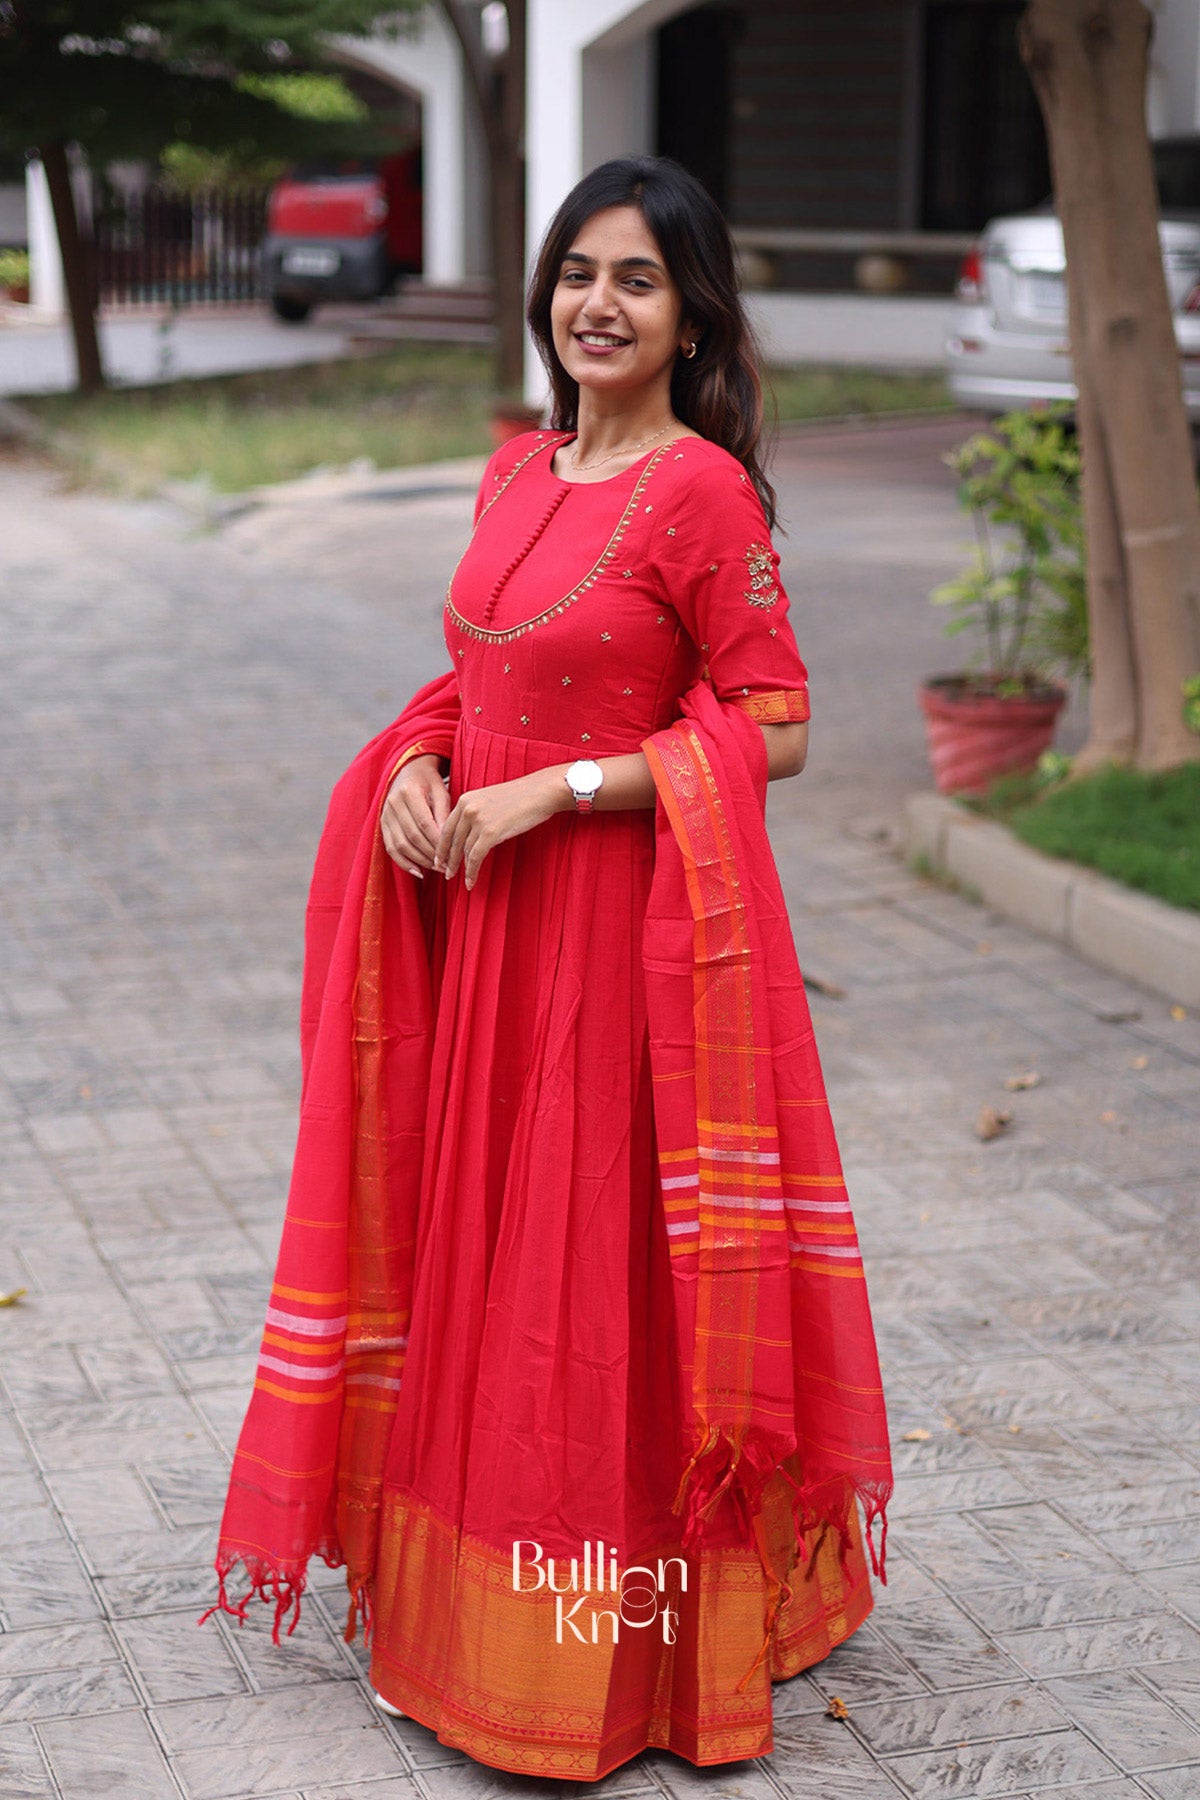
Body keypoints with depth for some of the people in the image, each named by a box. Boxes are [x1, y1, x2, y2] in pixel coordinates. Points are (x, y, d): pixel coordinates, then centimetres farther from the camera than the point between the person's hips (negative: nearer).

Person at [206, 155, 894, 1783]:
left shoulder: (701, 488, -12)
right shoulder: (517, 473, 10)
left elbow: (776, 734, -14)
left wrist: (555, 793, -17)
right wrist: (414, 762, -1)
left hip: (620, 927, -7)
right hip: (478, 917, 7)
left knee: (604, 1269, 0)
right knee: (478, 1249, 14)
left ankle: (617, 1652, 16)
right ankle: (472, 1611, 29)